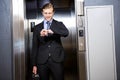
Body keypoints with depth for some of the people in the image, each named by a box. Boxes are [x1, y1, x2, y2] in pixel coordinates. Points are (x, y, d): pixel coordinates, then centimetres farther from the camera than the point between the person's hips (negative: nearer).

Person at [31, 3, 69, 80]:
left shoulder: (59, 24, 6)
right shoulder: (37, 27, 9)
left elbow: (66, 33, -16)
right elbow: (35, 46, 8)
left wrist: (51, 31, -31)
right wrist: (34, 64, 5)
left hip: (57, 60, -1)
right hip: (42, 61, 1)